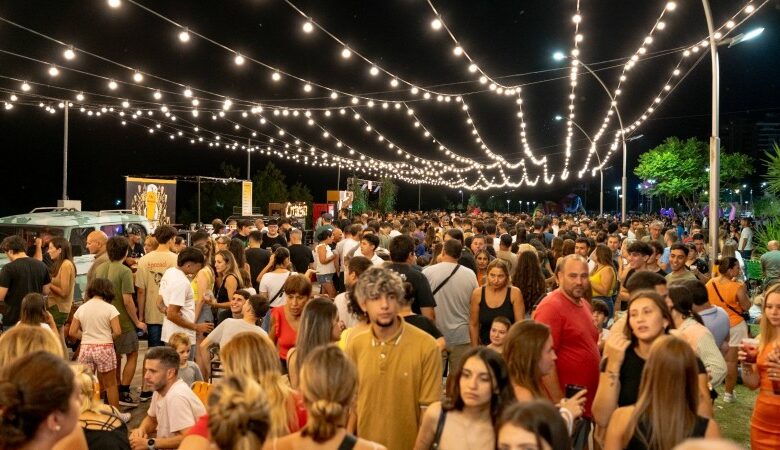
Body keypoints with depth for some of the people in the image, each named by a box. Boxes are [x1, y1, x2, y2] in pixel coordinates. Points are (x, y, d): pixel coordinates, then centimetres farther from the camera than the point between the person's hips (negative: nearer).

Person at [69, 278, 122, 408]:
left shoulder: (82, 308, 4)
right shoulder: (109, 308, -7)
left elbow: (72, 332, 4)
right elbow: (117, 332, -13)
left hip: (85, 348, 3)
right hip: (104, 349, -3)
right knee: (110, 385, 9)